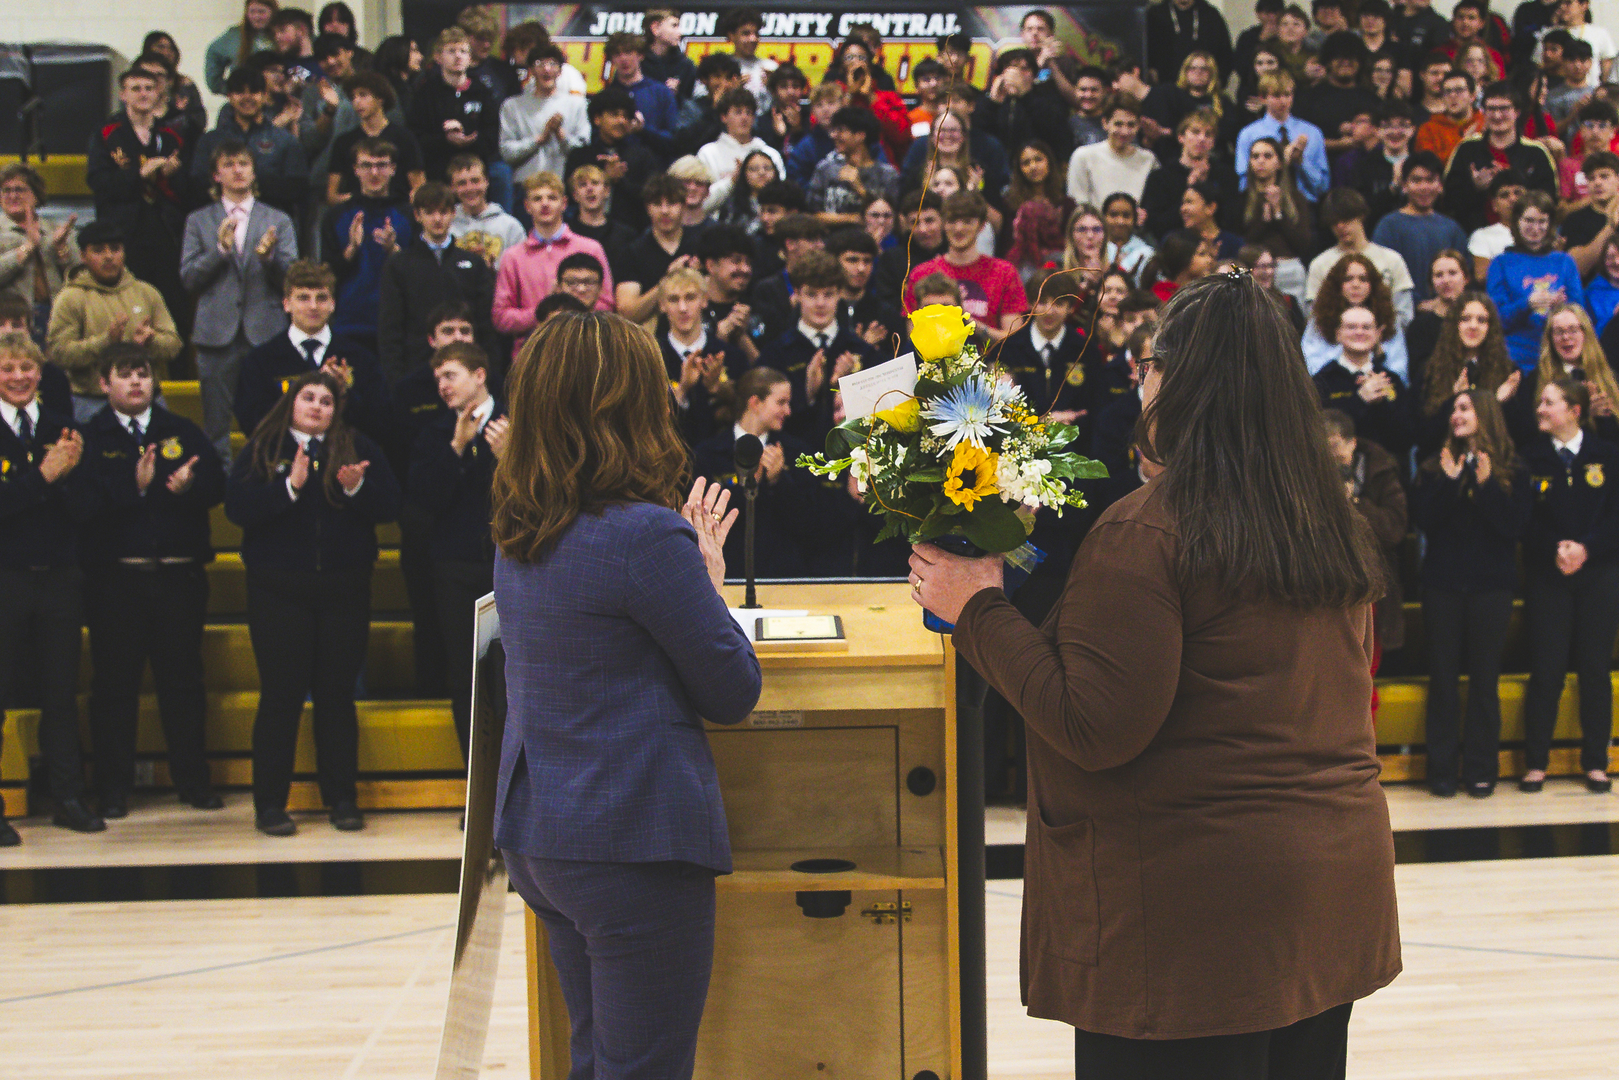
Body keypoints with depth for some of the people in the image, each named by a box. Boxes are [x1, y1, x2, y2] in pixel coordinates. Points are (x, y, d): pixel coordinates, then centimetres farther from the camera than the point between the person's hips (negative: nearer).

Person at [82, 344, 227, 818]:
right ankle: (113, 787, 11)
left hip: (179, 575, 2)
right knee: (115, 681, 3)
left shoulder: (184, 433, 13)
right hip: (115, 578, -2)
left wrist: (189, 486, -19)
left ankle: (193, 779, 15)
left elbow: (217, 486, 2)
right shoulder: (91, 437, 4)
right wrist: (134, 486, -23)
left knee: (183, 677, 6)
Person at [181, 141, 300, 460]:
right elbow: (188, 277, 3)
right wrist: (220, 250, -12)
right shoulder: (199, 221, 12)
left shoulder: (278, 221, 12)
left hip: (265, 334, 0)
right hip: (218, 334, 0)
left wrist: (269, 256, -18)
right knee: (216, 426, 2)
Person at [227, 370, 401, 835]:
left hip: (344, 589, 2)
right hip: (278, 590, -2)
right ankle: (270, 804, 6)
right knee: (281, 696, -1)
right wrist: (289, 486, -19)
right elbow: (237, 507, -10)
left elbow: (389, 504, -1)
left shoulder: (358, 448, 9)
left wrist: (357, 488, -19)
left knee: (338, 695, 5)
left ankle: (342, 800, 14)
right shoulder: (261, 449, 4)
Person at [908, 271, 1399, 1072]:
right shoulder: (1340, 528, 7)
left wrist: (979, 608, -9)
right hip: (1336, 893, 8)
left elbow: (1096, 729, -18)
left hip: (1198, 917, -7)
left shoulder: (1146, 533, -16)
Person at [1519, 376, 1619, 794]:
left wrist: (1585, 548, -13)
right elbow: (1524, 520, 0)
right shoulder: (1531, 457, 3)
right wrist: (1555, 550, -15)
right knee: (1546, 670, -2)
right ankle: (1535, 763, 5)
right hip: (1548, 575, 0)